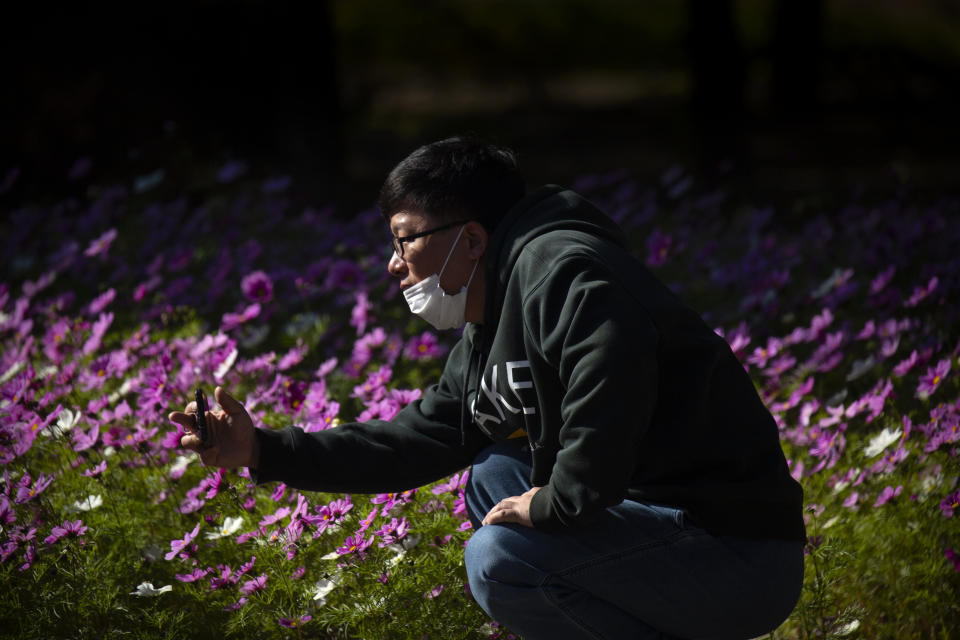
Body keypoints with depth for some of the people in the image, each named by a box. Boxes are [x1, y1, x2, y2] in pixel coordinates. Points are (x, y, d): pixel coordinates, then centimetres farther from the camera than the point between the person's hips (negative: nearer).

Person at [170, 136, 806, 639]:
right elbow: (414, 443, 23)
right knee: (493, 477, 22)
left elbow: (615, 367, -34)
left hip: (741, 551, -10)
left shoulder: (562, 272, -15)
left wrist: (552, 505, -20)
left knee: (500, 557, -22)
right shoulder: (486, 335, 18)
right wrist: (261, 450, 17)